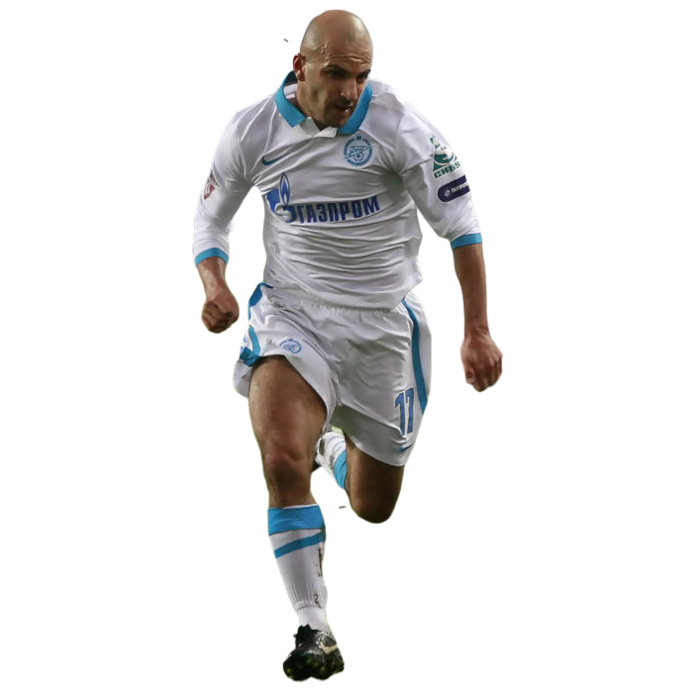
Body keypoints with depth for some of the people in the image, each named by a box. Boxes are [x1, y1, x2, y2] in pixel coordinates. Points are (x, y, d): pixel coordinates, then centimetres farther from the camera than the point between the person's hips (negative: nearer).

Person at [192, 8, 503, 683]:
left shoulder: (395, 122, -14)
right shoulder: (251, 130, -7)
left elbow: (460, 222, -9)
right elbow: (211, 221, 9)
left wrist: (477, 333, -12)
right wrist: (215, 285, -11)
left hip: (384, 322, 0)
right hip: (292, 312, 0)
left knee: (374, 509, 11)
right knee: (281, 459, -28)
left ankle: (338, 448, 50)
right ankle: (314, 630, -17)